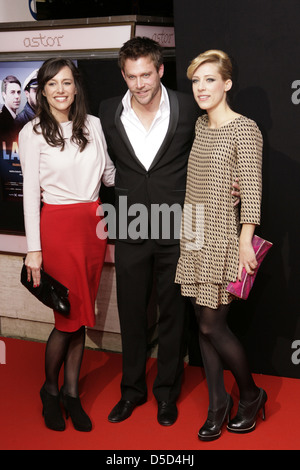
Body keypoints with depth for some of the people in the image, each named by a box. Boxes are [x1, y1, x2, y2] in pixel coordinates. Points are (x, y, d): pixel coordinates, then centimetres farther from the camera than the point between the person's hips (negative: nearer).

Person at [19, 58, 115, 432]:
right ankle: (50, 391, 22)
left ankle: (72, 394, 24)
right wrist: (34, 248, -9)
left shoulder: (93, 125, 7)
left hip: (94, 224, 4)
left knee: (81, 316, 9)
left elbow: (109, 173, 15)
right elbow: (31, 193, -5)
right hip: (58, 225, -4)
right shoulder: (33, 133, -3)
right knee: (69, 316, -2)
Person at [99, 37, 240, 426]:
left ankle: (167, 393, 28)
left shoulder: (187, 109, -6)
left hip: (175, 229, -2)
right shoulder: (109, 112, -1)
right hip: (131, 229, 2)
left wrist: (226, 185, -5)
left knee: (173, 313, 10)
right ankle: (132, 389, 32)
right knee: (131, 312, 13)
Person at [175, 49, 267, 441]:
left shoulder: (244, 129, -11)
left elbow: (251, 189, -14)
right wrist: (190, 231, 16)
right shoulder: (201, 125, 11)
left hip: (224, 240, -7)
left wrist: (245, 241, -18)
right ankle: (218, 403, 23)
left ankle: (251, 395, 20)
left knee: (212, 326, -3)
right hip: (196, 238, 7)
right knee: (203, 324, 9)